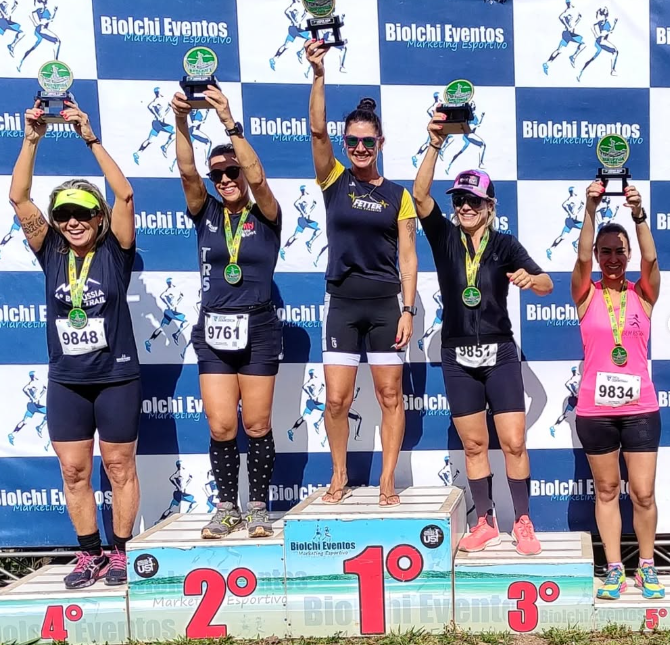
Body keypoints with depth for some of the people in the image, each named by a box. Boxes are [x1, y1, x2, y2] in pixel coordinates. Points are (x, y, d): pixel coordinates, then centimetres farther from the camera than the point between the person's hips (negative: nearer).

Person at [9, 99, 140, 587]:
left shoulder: (114, 252, -6)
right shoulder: (51, 253, 1)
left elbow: (125, 194, -18)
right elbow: (19, 199, -6)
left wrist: (91, 138, -21)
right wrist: (32, 139, -15)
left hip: (117, 378, -3)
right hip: (66, 382, 3)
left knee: (119, 468, 8)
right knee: (74, 472, 9)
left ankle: (119, 553, 22)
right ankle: (90, 554, 23)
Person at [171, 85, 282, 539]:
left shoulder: (265, 217, -1)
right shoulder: (206, 215, 5)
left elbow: (258, 177, -20)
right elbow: (187, 172, -11)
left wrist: (229, 122, -26)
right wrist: (182, 122, -24)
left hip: (258, 330, -2)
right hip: (212, 331, 2)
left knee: (256, 425, 3)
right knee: (221, 428, 1)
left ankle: (259, 508, 17)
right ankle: (227, 508, 18)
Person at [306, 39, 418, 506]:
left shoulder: (398, 195, 3)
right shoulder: (334, 180, 3)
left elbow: (408, 256, 0)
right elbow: (317, 130, -12)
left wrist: (408, 309, -7)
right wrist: (319, 74, -21)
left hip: (386, 302, 0)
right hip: (343, 302, 0)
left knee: (390, 394, 3)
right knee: (336, 399, 1)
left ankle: (388, 481, 14)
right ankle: (340, 476, 20)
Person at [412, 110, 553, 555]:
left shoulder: (505, 245, -3)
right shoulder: (444, 237, -1)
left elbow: (547, 285, -11)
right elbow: (420, 195, -17)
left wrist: (531, 279, -35)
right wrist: (436, 144, -28)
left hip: (500, 353, -1)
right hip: (458, 358, 2)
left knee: (514, 441, -3)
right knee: (474, 444, 9)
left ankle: (523, 524, 11)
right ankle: (486, 524, 20)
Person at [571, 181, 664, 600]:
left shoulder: (643, 294, 2)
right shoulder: (586, 295, 0)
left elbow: (651, 258, -16)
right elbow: (582, 257, -18)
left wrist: (639, 215, -31)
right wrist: (591, 210, -31)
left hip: (641, 408, 0)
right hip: (595, 409, 0)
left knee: (643, 492, 3)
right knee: (607, 489, 10)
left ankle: (647, 567, 22)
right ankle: (614, 569, 21)